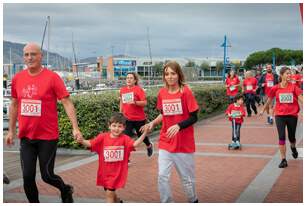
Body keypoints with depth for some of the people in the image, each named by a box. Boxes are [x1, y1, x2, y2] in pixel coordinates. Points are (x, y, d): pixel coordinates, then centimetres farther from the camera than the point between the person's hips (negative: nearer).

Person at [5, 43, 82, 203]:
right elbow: (14, 105, 14)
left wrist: (75, 128, -20)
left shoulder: (52, 77, -10)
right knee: (28, 177, 4)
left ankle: (66, 190, 36)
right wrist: (11, 130, 15)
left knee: (47, 175, 4)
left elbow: (66, 102, -12)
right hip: (26, 137, 4)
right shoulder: (17, 78, 3)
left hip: (48, 137, -4)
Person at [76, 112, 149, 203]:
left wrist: (144, 133, -34)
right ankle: (118, 202, 49)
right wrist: (82, 141, -31)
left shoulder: (124, 138, -9)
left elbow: (135, 144, -24)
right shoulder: (103, 137, -7)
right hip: (105, 172, 3)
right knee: (110, 192, 20)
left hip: (117, 172, -3)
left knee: (109, 193, -6)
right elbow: (90, 143, -11)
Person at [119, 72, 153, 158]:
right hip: (127, 118, 3)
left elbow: (144, 103, -19)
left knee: (141, 135, 17)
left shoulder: (138, 89, -13)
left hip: (139, 118, -3)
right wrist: (120, 113, 20)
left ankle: (149, 146, 51)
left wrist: (135, 102, -33)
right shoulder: (122, 90, 2)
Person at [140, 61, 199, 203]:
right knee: (162, 176, -2)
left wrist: (178, 126, -26)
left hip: (184, 143, -3)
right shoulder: (162, 93, 1)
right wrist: (153, 123, -1)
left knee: (187, 177, 11)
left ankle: (193, 201, 36)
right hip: (165, 143, 3)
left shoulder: (186, 92, -13)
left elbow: (194, 118, -12)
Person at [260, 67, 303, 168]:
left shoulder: (294, 87, -4)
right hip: (280, 115, -1)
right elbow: (269, 100, 12)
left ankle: (293, 147, 49)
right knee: (281, 136, -9)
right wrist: (263, 110, 23)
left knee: (292, 137, 13)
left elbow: (300, 98, -9)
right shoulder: (275, 88, -3)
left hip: (292, 115, 1)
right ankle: (283, 160, -2)